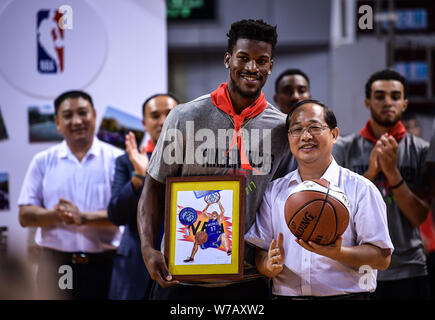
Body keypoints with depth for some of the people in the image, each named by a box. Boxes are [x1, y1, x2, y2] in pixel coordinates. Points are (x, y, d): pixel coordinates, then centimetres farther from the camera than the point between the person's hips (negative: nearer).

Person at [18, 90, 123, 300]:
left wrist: (83, 217, -20)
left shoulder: (116, 159, 3)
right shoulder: (43, 162, 10)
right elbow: (25, 216, 5)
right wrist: (56, 215, -15)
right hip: (56, 265, 1)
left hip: (103, 265, -1)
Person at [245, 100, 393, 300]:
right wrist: (271, 265, -9)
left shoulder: (360, 189, 5)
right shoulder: (274, 192, 15)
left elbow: (382, 257, -1)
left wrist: (337, 253, -16)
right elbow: (259, 252, 12)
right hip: (286, 295, 3)